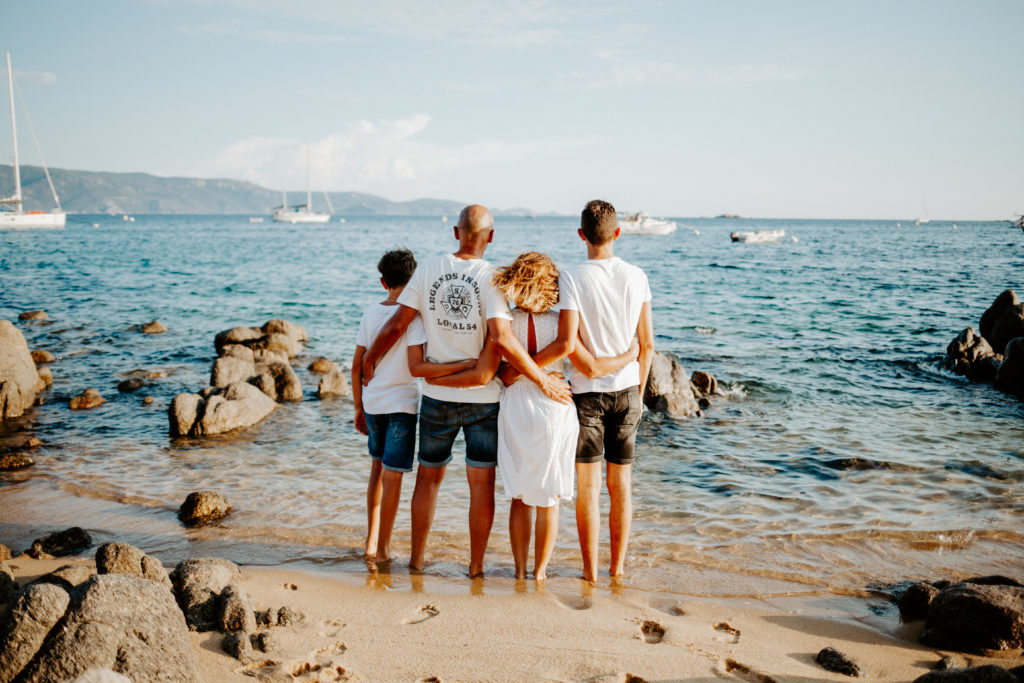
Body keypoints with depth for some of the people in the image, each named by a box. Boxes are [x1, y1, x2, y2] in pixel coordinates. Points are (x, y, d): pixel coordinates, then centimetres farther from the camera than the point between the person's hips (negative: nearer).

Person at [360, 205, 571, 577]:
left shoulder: (429, 269, -5)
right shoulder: (491, 278, -14)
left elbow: (396, 325, -2)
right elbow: (502, 340, -27)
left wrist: (369, 357, 14)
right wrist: (543, 380, -21)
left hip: (437, 396, 3)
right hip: (484, 399, -3)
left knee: (428, 476, 18)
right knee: (481, 482, 8)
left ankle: (417, 557, 27)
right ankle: (476, 564, 15)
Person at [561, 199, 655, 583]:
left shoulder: (572, 278, -11)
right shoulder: (636, 277, -1)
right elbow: (647, 344, 3)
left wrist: (592, 369, -1)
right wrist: (638, 390, 14)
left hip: (587, 392, -3)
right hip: (626, 391, 3)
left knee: (588, 484, 4)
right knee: (621, 483, 11)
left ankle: (590, 569, 10)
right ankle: (618, 566, 19)